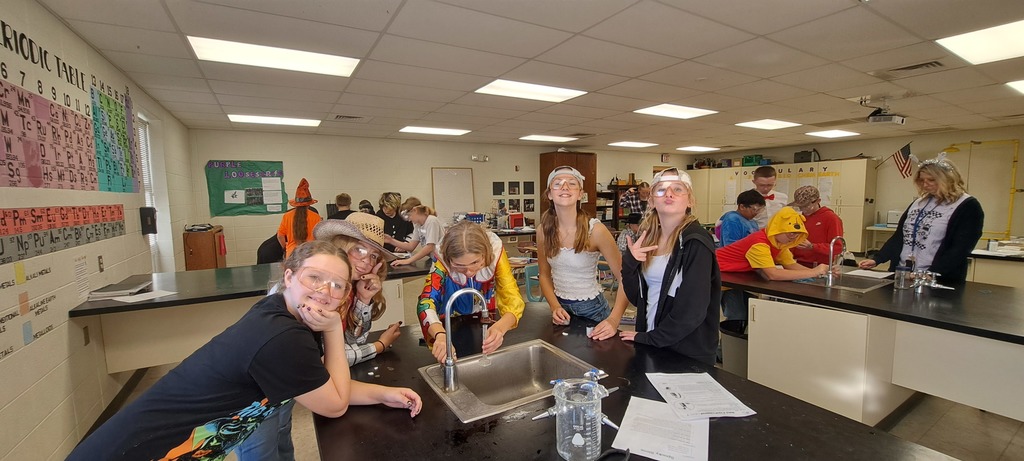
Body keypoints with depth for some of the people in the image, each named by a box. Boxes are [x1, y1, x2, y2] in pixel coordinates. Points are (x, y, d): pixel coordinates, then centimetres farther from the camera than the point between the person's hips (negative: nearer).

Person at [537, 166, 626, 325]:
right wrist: (555, 307, -11)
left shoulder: (595, 230, -20)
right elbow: (544, 275, 3)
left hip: (591, 308, -3)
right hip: (559, 307, 3)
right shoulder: (543, 230, -9)